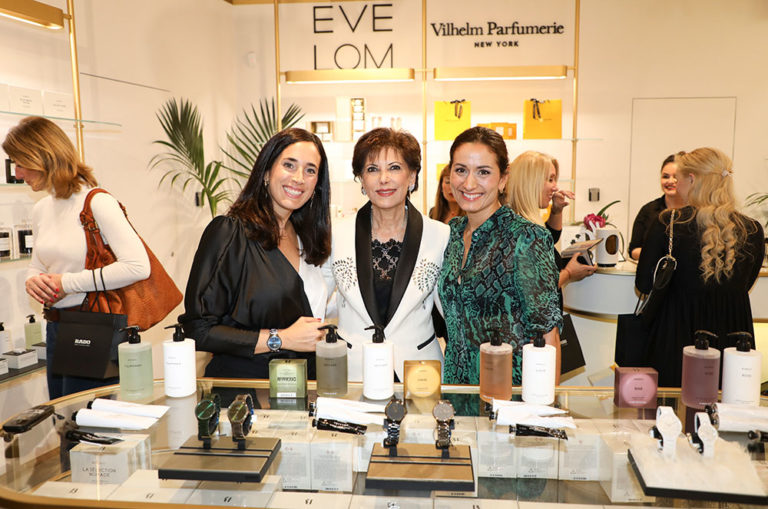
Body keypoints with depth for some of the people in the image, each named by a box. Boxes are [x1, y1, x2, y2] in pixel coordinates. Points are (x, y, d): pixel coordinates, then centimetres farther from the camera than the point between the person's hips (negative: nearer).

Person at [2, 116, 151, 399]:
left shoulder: (96, 202, -15)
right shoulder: (41, 210, 10)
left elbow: (138, 266, -24)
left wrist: (69, 282, -18)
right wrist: (32, 281, -1)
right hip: (55, 328, 8)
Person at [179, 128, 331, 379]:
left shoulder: (305, 238, 12)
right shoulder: (228, 232, -7)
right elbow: (197, 330, -10)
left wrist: (319, 336, 5)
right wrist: (279, 339, -12)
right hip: (240, 387, -4)